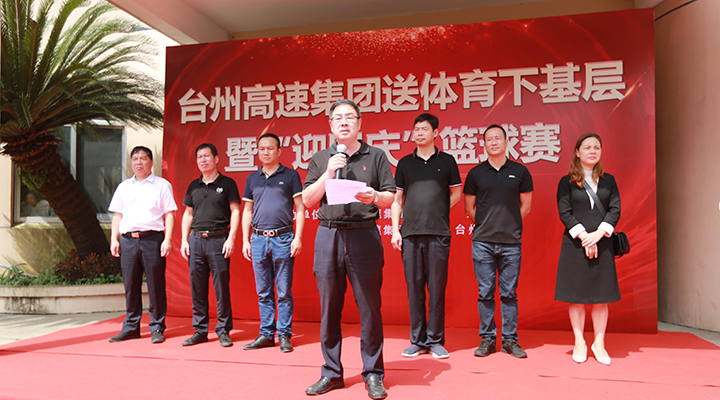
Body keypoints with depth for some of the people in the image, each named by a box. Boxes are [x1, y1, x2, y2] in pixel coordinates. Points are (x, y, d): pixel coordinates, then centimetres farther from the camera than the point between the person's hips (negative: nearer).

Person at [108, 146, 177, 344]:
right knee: (130, 286, 7)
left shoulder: (162, 185, 6)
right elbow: (117, 215, 19)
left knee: (155, 286, -2)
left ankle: (157, 329, 7)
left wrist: (168, 239, -9)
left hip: (152, 239, -4)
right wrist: (114, 239, 8)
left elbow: (169, 215, 1)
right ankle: (131, 327, 18)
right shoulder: (124, 186, 19)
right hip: (127, 240, 4)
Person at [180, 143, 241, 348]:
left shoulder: (227, 183, 3)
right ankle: (200, 330, 16)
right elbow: (188, 214, 18)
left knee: (221, 287, -2)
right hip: (196, 240, 4)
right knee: (197, 288, 7)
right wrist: (184, 240, 9)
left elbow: (235, 211, -1)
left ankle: (223, 331, 8)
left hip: (219, 240, -4)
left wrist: (231, 239, -11)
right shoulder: (194, 186, 16)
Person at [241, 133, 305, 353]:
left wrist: (298, 237, -9)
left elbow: (300, 209, 0)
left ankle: (284, 335, 9)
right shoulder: (252, 178, 15)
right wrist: (245, 240, 8)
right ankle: (266, 334, 17)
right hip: (259, 239, 4)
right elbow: (247, 211, 16)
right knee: (263, 292, 9)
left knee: (284, 291, 1)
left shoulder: (290, 175, 3)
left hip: (283, 238, -4)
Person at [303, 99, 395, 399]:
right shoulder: (320, 159, 15)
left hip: (364, 235, -2)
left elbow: (391, 197, 6)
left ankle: (373, 374, 13)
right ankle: (331, 373, 19)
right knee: (329, 307, 6)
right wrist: (328, 174, -5)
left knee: (369, 307, 0)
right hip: (328, 235, 2)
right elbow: (308, 200, 7)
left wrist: (374, 197, -15)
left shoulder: (376, 156, 10)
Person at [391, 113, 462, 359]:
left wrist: (438, 211, 3)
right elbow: (397, 199, 12)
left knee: (437, 287, 1)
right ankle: (418, 341, 14)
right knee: (414, 287, 4)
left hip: (438, 233, -1)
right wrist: (395, 229, 4)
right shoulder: (405, 163, 13)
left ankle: (435, 341, 12)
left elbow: (456, 193, 15)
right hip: (410, 233, 2)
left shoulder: (446, 161, 9)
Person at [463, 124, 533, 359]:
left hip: (511, 242, 0)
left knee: (509, 293, 5)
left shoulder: (520, 171, 6)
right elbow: (469, 207, 12)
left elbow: (526, 206, 11)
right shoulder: (475, 173, 6)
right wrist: (487, 225, 7)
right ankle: (487, 338, 14)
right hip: (482, 242, 0)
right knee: (485, 293, 4)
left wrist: (508, 225, 8)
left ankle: (510, 340, 16)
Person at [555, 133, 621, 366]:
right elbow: (564, 213, -4)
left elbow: (615, 210, 2)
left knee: (601, 296, 5)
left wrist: (598, 233, -12)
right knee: (576, 296, 3)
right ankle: (579, 343, 15)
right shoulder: (567, 182, 3)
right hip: (575, 245, -2)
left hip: (602, 244, 2)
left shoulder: (608, 180, 10)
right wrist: (583, 236, -14)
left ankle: (599, 343, 17)